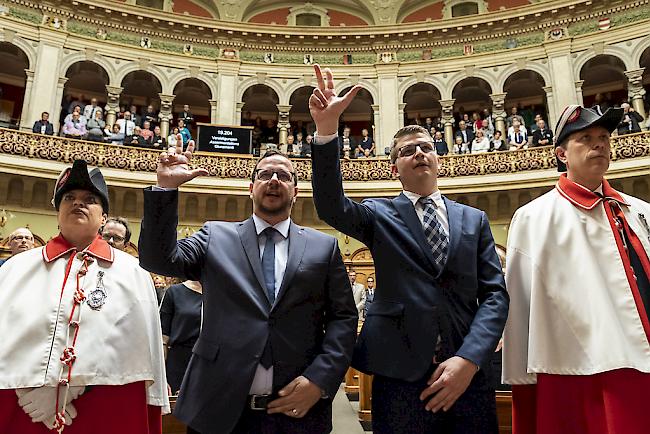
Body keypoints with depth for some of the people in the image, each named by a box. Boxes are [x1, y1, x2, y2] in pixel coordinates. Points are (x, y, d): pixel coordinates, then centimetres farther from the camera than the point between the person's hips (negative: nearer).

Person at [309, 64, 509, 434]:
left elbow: (495, 293, 3)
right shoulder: (380, 215, 6)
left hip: (468, 374, 2)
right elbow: (331, 206, -14)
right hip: (400, 375, -2)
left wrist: (469, 360, -12)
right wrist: (327, 129, -27)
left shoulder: (474, 220, 10)